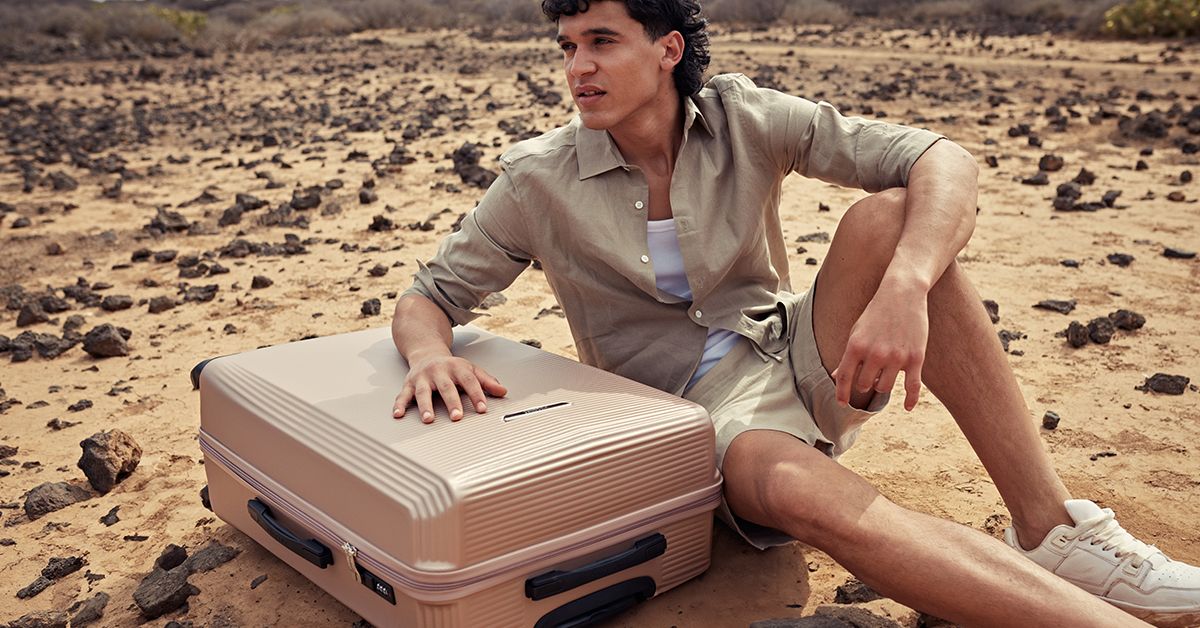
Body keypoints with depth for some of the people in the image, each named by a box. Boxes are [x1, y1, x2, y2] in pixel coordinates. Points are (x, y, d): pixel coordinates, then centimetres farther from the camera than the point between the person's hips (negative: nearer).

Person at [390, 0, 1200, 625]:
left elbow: (945, 162, -15)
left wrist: (903, 288, -35)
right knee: (799, 489, -39)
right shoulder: (538, 180, -6)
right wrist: (432, 353, -26)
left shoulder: (741, 120, -6)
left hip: (795, 358, 3)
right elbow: (426, 298, 0)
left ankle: (1052, 530, -25)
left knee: (886, 219, -26)